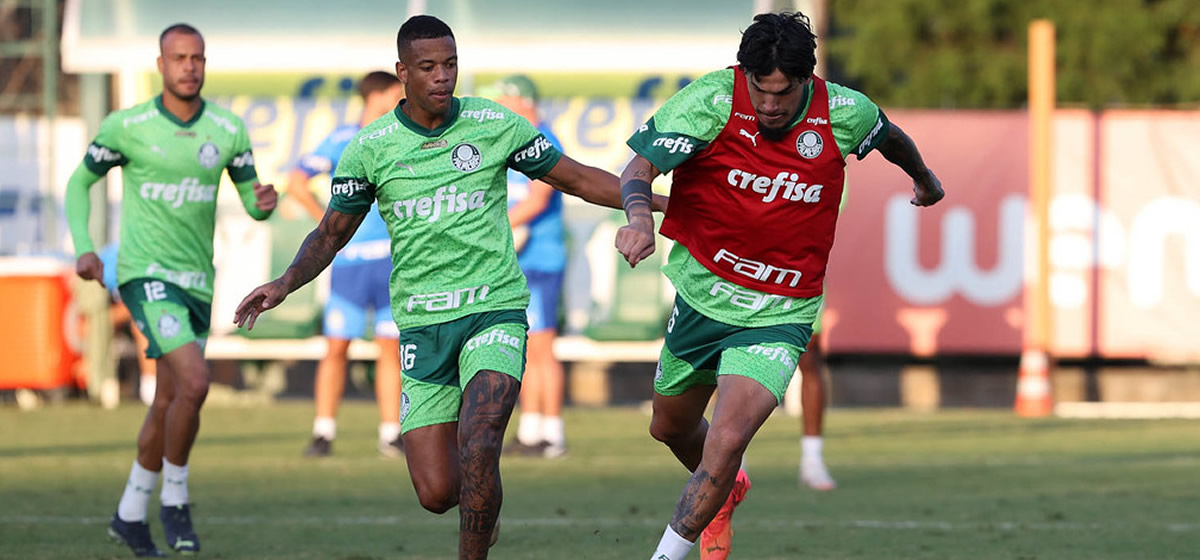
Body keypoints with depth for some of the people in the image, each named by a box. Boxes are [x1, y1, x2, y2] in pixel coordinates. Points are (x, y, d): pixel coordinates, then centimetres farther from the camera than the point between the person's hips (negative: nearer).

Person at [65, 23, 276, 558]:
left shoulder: (229, 131, 1)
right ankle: (174, 500, -4)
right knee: (194, 382, -22)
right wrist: (83, 249, -7)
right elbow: (80, 183, 6)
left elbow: (251, 200, 9)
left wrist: (264, 202, -16)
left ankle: (130, 514, 29)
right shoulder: (126, 127, -7)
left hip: (196, 281, 5)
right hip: (146, 272, -5)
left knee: (168, 403, 13)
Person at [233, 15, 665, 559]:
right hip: (422, 324, 1)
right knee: (437, 493, -4)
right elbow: (332, 233, 9)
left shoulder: (496, 125, -1)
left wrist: (665, 201, 6)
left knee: (477, 451, -26)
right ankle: (482, 498, 33)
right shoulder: (371, 146, 0)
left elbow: (578, 179, 10)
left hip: (494, 310, -1)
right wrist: (284, 284, -9)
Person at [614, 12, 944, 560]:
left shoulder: (845, 114, -13)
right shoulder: (711, 101, -18)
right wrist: (639, 216, -46)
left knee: (726, 442, -22)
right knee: (670, 427, 23)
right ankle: (726, 491, 56)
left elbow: (890, 137, 11)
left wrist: (923, 178, 33)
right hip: (702, 291, 2)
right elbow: (640, 166, -23)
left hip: (778, 314, -2)